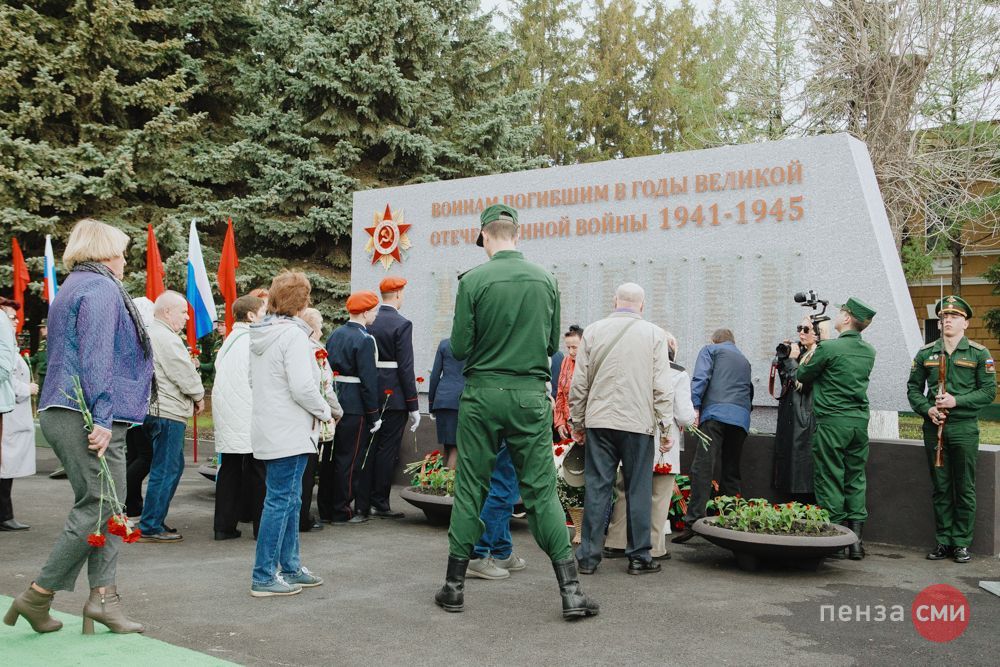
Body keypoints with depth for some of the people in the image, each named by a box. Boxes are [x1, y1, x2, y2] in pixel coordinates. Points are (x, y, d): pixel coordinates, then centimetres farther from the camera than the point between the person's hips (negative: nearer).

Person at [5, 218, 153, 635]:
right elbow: (96, 357, -19)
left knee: (105, 506, 9)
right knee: (99, 506, -5)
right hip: (88, 417, -10)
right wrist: (102, 419, -22)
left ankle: (103, 597, 7)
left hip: (62, 413, 10)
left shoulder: (74, 288, 22)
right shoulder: (101, 289, -10)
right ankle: (37, 596, 2)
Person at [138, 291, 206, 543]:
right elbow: (186, 375, -16)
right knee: (165, 470, -5)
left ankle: (154, 521, 23)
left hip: (156, 409, 11)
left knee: (173, 466, 17)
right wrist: (199, 396, 0)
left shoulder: (150, 334, 18)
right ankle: (150, 527, 0)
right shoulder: (166, 338, -16)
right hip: (168, 411, -11)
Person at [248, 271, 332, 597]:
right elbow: (303, 388, -22)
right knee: (280, 500, -3)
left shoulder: (259, 335, 11)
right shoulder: (293, 335, -17)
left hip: (268, 430, 9)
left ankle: (290, 567, 26)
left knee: (290, 500, 17)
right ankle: (264, 577, 4)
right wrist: (325, 411, -5)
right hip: (289, 432, -9)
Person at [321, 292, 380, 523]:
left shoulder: (335, 334, 10)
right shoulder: (364, 340, -13)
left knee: (329, 456, 13)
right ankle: (341, 512, 7)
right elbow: (368, 380, -16)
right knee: (348, 459, 1)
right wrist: (374, 416, -12)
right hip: (354, 406, -8)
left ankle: (325, 509, 23)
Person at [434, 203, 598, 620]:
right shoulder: (545, 280, 3)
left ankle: (454, 585, 16)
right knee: (541, 491, 6)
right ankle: (570, 590, 3)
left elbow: (459, 348, -6)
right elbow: (553, 344, 10)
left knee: (469, 488, 8)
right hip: (531, 395, 2)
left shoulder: (473, 281, -7)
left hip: (482, 395, -2)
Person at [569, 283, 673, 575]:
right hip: (638, 423, -1)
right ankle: (639, 557, 12)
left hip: (599, 421, 2)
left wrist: (578, 422, 14)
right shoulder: (654, 334, 1)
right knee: (638, 490, 6)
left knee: (596, 487, 5)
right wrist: (665, 427, 2)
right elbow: (662, 386, -3)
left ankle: (588, 556, 8)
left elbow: (579, 384, 5)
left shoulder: (593, 331, 4)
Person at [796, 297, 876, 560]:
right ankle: (855, 540, 10)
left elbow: (802, 376, 0)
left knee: (830, 479, 1)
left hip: (832, 420, -6)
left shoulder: (828, 347, -12)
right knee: (856, 479, 10)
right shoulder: (869, 352, 9)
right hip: (860, 420, 6)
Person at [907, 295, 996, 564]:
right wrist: (927, 409, -8)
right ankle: (943, 541, 15)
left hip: (964, 428, -2)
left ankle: (961, 542, 13)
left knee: (965, 489, 4)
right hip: (934, 428, 2)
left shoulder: (979, 354, 1)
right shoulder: (925, 353, 8)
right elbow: (913, 388, 10)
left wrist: (956, 401, -15)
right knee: (940, 488, 7)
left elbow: (988, 392, -2)